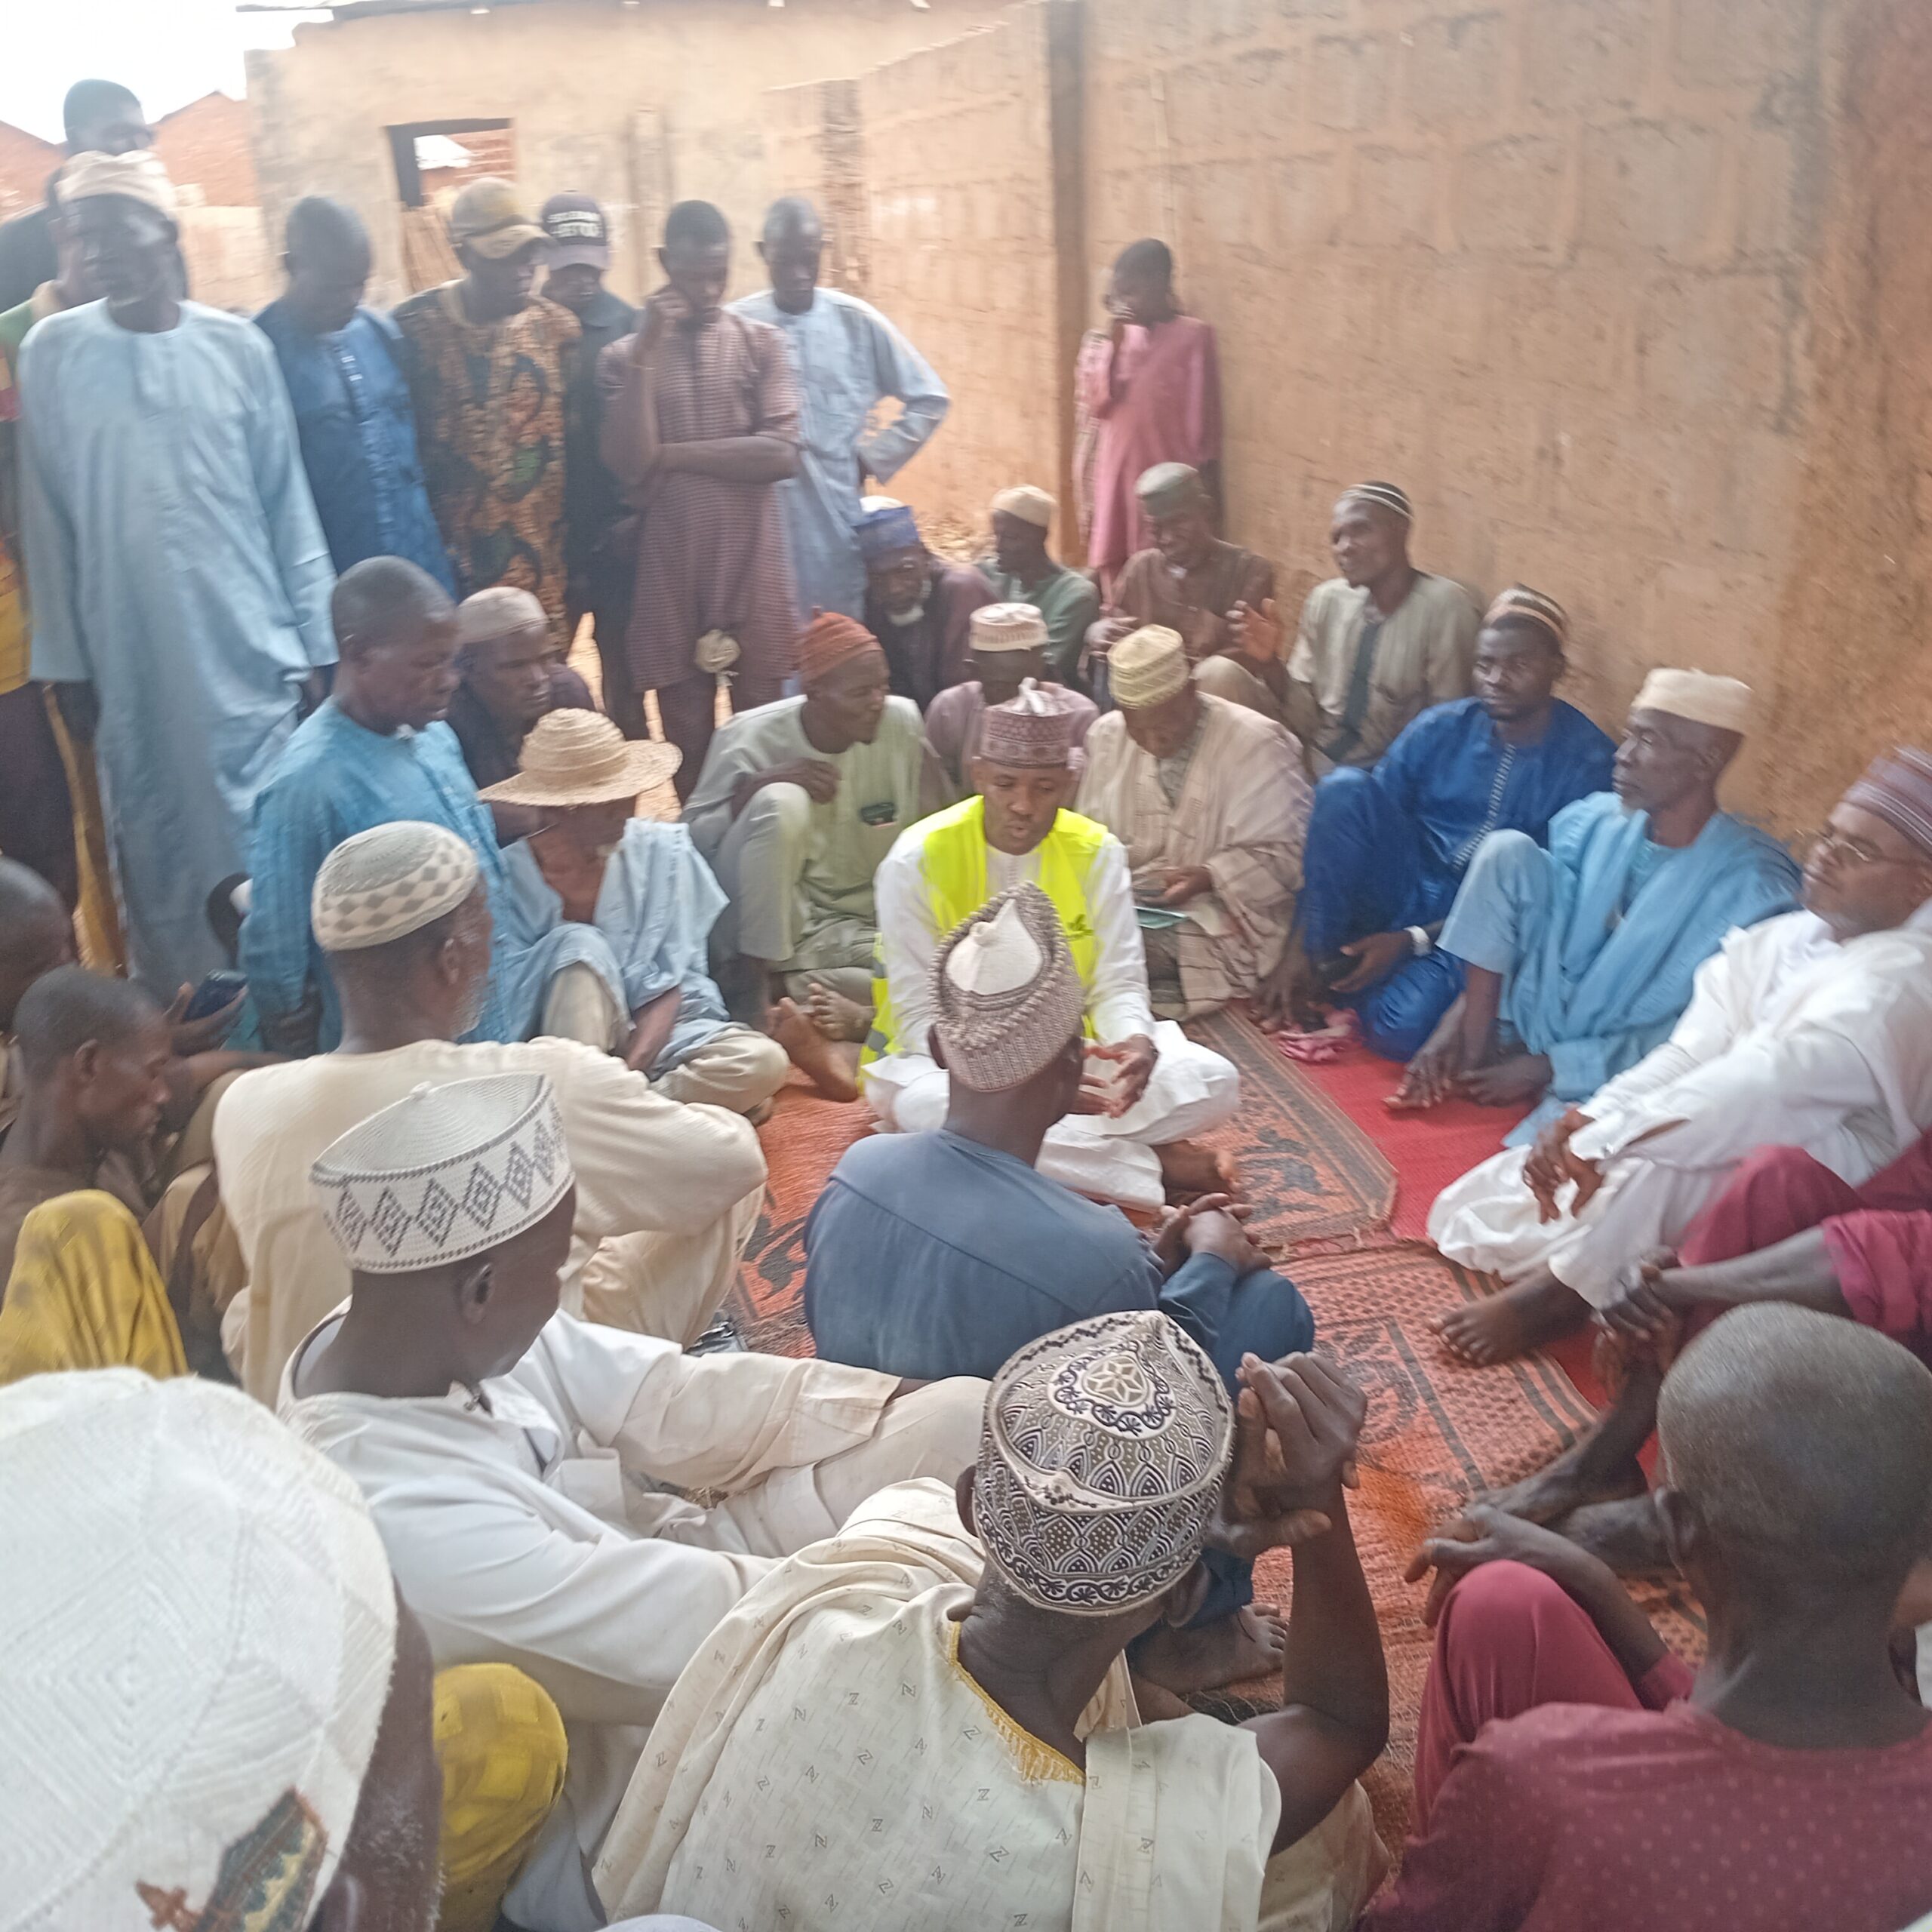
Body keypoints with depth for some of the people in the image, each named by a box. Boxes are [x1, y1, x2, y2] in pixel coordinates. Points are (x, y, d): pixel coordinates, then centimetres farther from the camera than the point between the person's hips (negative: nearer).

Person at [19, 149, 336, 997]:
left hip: (253, 652, -1)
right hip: (132, 663, 1)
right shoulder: (51, 353, 2)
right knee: (159, 858, 8)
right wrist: (65, 662, 5)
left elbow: (286, 504, 4)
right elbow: (48, 521, 6)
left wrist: (316, 644, 2)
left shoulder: (238, 346, 1)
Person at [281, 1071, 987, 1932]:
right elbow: (686, 1624, -32)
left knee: (965, 1419, -7)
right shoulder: (396, 1507, -36)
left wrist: (923, 1409, -15)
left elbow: (676, 1399, -9)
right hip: (583, 1814, -7)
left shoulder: (427, 1327, -12)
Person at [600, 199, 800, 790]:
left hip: (752, 563, 0)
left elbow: (781, 454, -8)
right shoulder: (625, 355, 4)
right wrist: (645, 352, -13)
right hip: (670, 565, 0)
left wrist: (671, 456, -8)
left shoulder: (760, 343, 5)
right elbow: (628, 463, -10)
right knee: (686, 736, 7)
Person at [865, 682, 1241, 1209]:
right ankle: (1149, 1163, -25)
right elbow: (919, 1021, -16)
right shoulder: (917, 861, -15)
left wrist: (1137, 1043, -29)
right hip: (947, 1060, -3)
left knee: (1213, 1079, -17)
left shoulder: (1097, 852, -4)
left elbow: (1119, 985, -3)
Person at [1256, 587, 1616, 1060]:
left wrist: (1412, 941, -18)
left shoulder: (1587, 761, -9)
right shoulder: (1439, 729, 1)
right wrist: (1299, 947, -10)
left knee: (1399, 1029, -33)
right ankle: (1321, 965, -16)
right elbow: (1353, 823, -1)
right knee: (1345, 785, -24)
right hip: (1408, 890, 3)